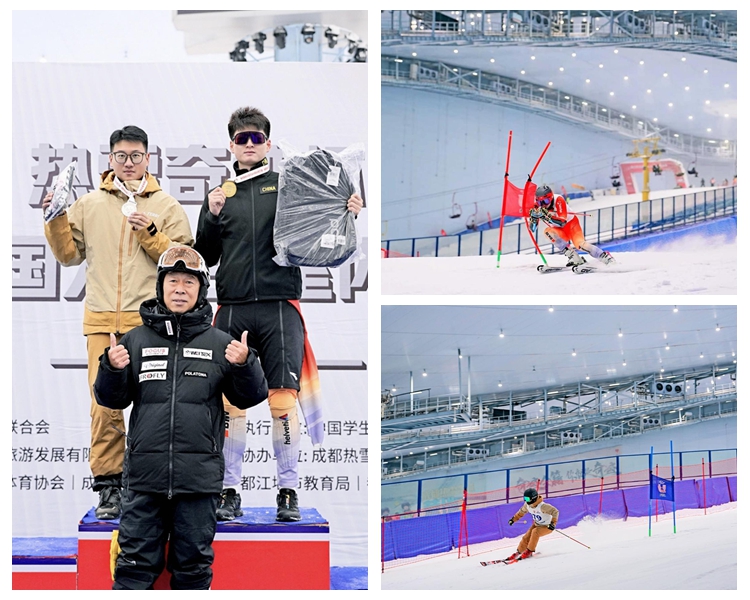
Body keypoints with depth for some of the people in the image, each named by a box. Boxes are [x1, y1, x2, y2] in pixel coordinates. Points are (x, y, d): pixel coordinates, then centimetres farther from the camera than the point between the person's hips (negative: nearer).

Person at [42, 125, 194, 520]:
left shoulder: (166, 206, 9)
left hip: (150, 320, -1)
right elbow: (69, 255, 16)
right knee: (104, 403, -5)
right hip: (102, 319, 1)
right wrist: (56, 220, 3)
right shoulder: (89, 205, 15)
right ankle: (108, 485, 2)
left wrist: (150, 234, -9)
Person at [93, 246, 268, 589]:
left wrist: (243, 365, -13)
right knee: (135, 564, 4)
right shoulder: (136, 341, 7)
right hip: (144, 475, 1)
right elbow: (112, 400, 11)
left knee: (193, 567, 9)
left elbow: (251, 397, 5)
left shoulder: (219, 343, 5)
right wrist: (111, 368, -8)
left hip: (199, 479, 0)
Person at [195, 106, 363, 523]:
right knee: (230, 402, 1)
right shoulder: (220, 195, 16)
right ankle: (230, 491, 9)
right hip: (233, 310, 2)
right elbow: (206, 257, 14)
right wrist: (212, 218, -2)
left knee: (284, 401, -6)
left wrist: (347, 215, -9)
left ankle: (288, 492, 2)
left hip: (279, 307, -2)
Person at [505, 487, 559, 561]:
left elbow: (555, 511, -29)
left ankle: (529, 552, -18)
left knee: (535, 532, -31)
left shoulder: (542, 506, -35)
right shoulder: (527, 505, -13)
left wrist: (553, 523, -36)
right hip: (537, 524, 7)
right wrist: (513, 519, 12)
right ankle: (518, 552, 14)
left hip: (547, 526, -7)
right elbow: (521, 511, 10)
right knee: (526, 538, -6)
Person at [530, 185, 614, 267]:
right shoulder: (537, 207, -15)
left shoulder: (558, 200, -26)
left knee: (579, 244, -30)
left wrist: (546, 216, -46)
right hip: (559, 230, 5)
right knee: (548, 232, -27)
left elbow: (562, 222, -34)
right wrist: (534, 217, -35)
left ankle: (604, 256, -16)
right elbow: (533, 229, -14)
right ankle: (573, 257, -23)